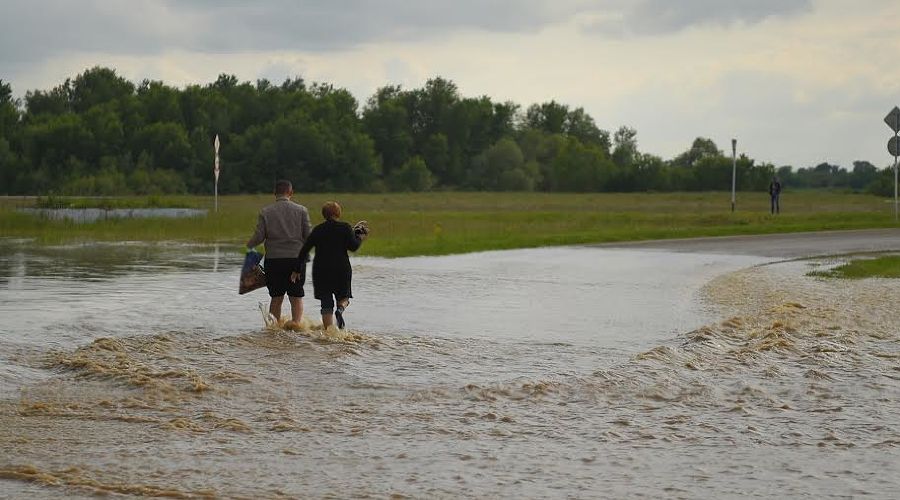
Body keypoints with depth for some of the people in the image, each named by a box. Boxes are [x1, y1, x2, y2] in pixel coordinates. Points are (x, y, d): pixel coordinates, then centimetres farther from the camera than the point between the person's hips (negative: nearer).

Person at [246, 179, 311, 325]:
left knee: (276, 297, 10)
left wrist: (248, 245, 14)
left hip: (273, 259, 1)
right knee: (296, 296, 5)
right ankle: (296, 323, -8)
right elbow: (309, 235, -3)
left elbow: (259, 236, -5)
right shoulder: (301, 210, 0)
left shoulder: (265, 212, 0)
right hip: (296, 257, -1)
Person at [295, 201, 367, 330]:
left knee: (326, 305, 5)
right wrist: (360, 238, 10)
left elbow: (304, 250, 6)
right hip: (342, 269, -2)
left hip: (320, 270, 2)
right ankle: (340, 309, -17)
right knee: (343, 297, 17)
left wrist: (297, 270, 11)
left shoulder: (317, 230, 7)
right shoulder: (345, 228, -1)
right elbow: (353, 247, -11)